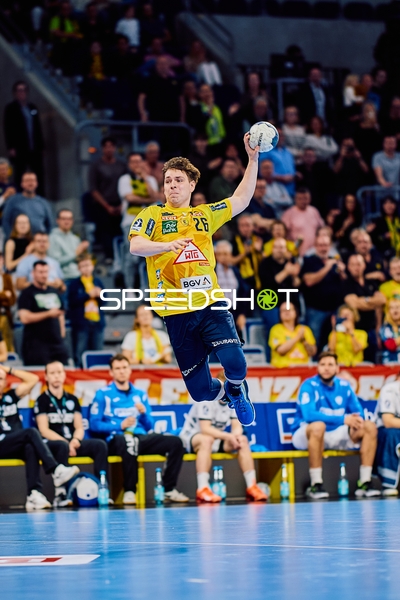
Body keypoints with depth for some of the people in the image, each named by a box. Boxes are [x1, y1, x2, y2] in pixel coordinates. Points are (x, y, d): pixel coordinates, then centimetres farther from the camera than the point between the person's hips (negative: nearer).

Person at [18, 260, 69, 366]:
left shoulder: (54, 292, 18)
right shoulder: (27, 294, -3)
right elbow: (24, 318, -16)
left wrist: (62, 333, 12)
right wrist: (48, 314, -19)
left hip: (57, 342, 6)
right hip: (36, 344, -6)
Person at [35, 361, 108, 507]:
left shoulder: (72, 400, 16)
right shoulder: (42, 400, 1)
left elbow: (79, 427, 12)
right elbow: (44, 430, -8)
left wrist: (75, 440, -12)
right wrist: (65, 442, -20)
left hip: (72, 442, 5)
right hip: (50, 444, -5)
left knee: (100, 445, -20)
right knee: (62, 447, -39)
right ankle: (60, 494, -41)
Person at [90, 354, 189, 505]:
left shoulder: (140, 395, 21)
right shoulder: (103, 394, 8)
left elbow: (149, 427, 19)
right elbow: (94, 425, -1)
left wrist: (144, 413, -2)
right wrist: (120, 425, -13)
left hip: (141, 437, 5)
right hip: (116, 438, -5)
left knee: (175, 442, -18)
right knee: (129, 442, -42)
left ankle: (169, 490, -14)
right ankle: (129, 491, -32)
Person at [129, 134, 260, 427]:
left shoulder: (205, 214, 15)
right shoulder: (154, 214, 3)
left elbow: (241, 200, 19)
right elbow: (135, 246, -13)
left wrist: (253, 159, 14)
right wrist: (168, 245, -31)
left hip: (211, 304, 2)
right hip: (176, 312, -2)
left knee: (235, 363, -22)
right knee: (200, 391, 0)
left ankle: (236, 391, 14)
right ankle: (221, 392, 38)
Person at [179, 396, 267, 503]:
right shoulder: (207, 401, -21)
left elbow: (237, 426, -1)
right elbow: (205, 428, -29)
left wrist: (236, 436, -25)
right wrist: (228, 436, -37)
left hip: (216, 437, 7)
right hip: (190, 437, -7)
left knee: (243, 440, -13)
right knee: (207, 439, -39)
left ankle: (251, 487, -13)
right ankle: (203, 490, -47)